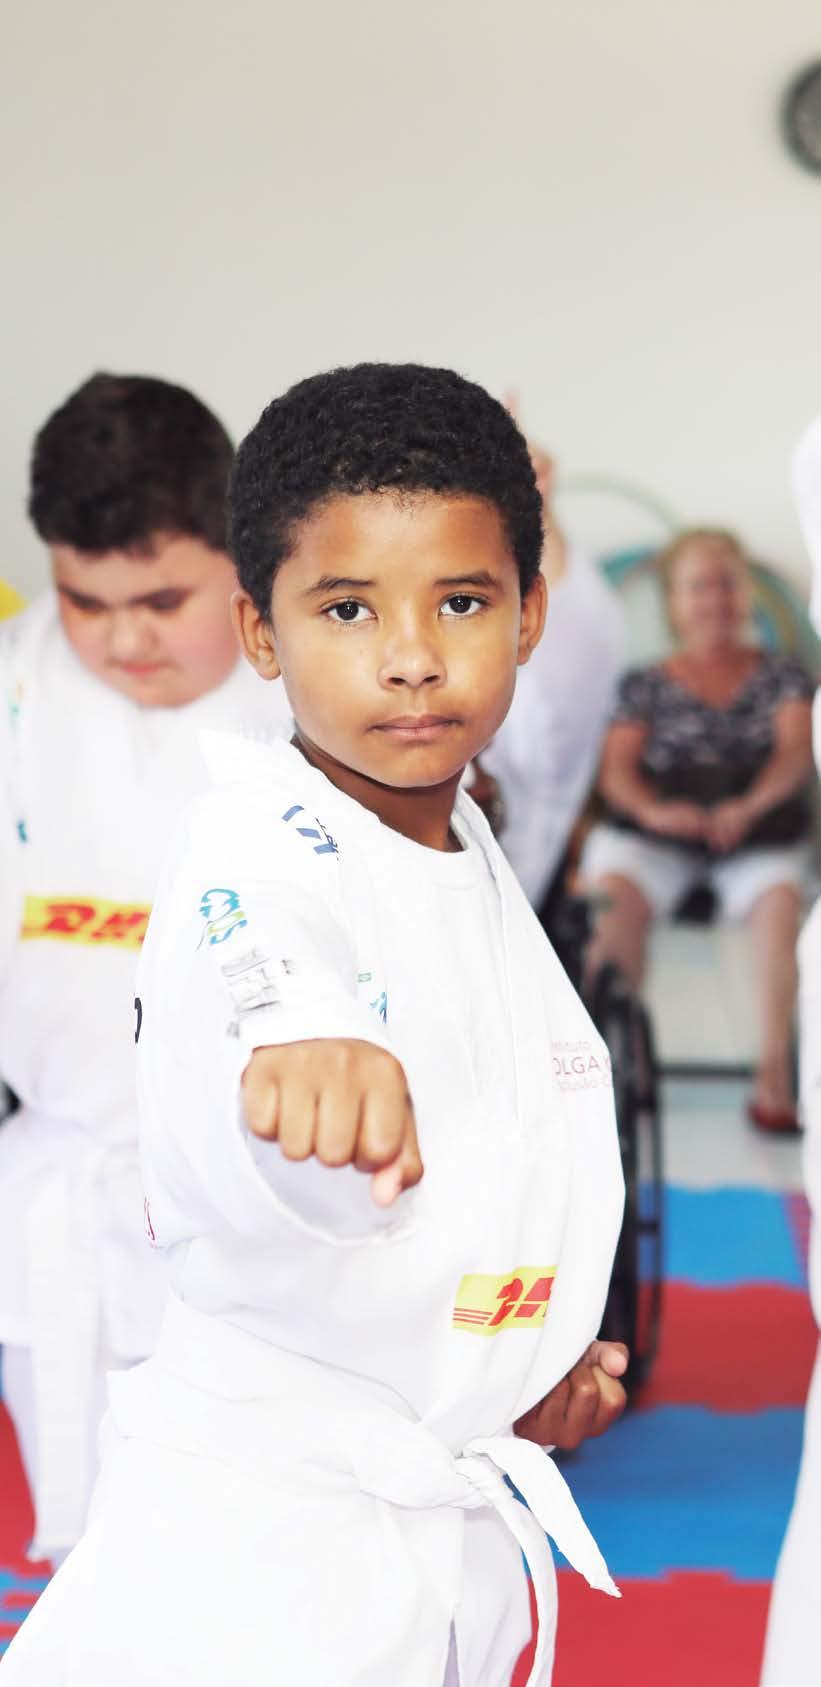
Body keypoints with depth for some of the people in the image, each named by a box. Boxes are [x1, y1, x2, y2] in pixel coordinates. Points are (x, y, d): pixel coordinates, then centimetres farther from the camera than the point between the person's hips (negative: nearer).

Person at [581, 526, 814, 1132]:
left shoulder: (783, 675, 18)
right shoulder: (645, 686, 19)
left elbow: (797, 749, 1)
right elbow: (617, 769, 6)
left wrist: (751, 804, -20)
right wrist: (653, 809, -18)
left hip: (757, 835, 0)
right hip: (657, 836, 1)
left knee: (780, 899, -36)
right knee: (611, 897, -34)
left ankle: (774, 1070, -36)